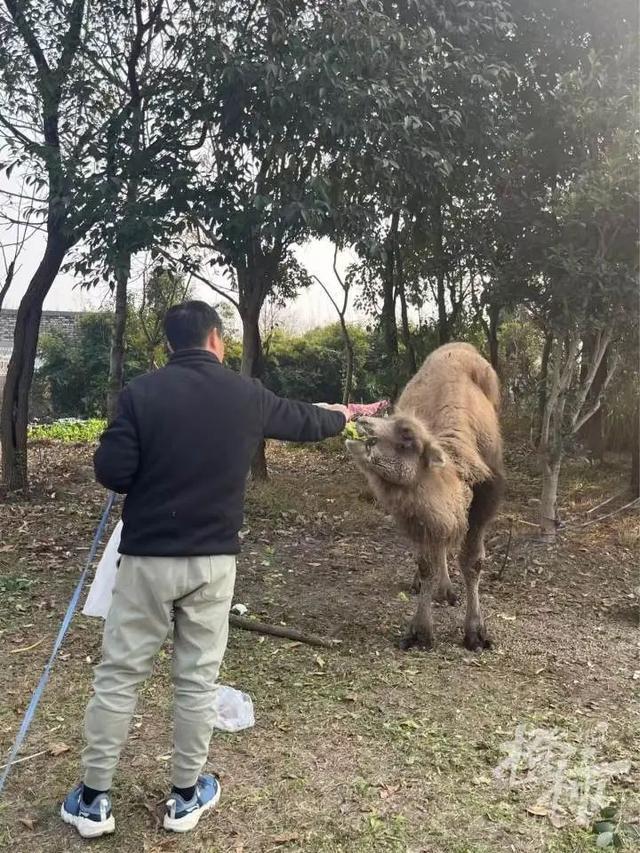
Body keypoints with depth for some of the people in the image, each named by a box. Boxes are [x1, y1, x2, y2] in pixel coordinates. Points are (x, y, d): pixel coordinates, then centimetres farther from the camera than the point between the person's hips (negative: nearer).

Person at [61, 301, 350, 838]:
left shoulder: (143, 392, -7)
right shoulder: (247, 395, 0)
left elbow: (111, 473, -10)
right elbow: (304, 422, 16)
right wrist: (343, 416, 37)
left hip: (148, 556, -1)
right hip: (213, 559, 1)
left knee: (119, 674, 11)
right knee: (198, 678, 13)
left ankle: (93, 800, 23)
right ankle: (187, 795, 27)